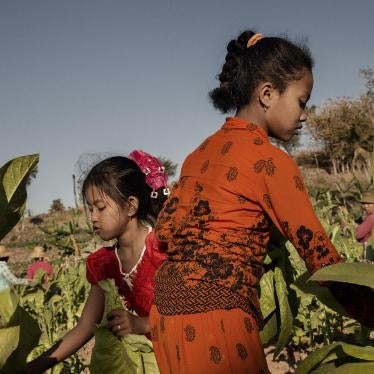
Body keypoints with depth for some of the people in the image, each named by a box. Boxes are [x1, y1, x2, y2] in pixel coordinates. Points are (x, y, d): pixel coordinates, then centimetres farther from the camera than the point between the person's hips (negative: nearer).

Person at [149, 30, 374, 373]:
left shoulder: (203, 151, 12)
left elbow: (165, 228, 14)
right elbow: (318, 254, -12)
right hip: (214, 318, -8)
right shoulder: (272, 161, -10)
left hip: (166, 310, 8)